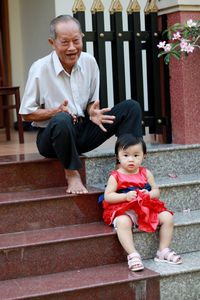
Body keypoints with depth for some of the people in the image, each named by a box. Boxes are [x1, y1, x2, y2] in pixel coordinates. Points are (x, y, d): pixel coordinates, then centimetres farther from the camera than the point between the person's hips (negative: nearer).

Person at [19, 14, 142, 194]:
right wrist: (56, 111, -24)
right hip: (51, 135, -5)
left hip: (83, 132, 5)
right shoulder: (40, 69, -14)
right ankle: (71, 173, -18)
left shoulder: (89, 62, 0)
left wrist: (93, 112, -13)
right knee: (62, 120, -42)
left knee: (131, 107, -7)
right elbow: (27, 114, -8)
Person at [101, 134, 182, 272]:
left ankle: (163, 251, -2)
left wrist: (149, 194, -13)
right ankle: (133, 255, -32)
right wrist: (126, 196, -22)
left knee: (167, 217, -15)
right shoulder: (116, 176, -2)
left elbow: (156, 191, 11)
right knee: (122, 222, -38)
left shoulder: (146, 173, 9)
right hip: (124, 211, -4)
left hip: (147, 207, 4)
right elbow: (107, 196, -9)